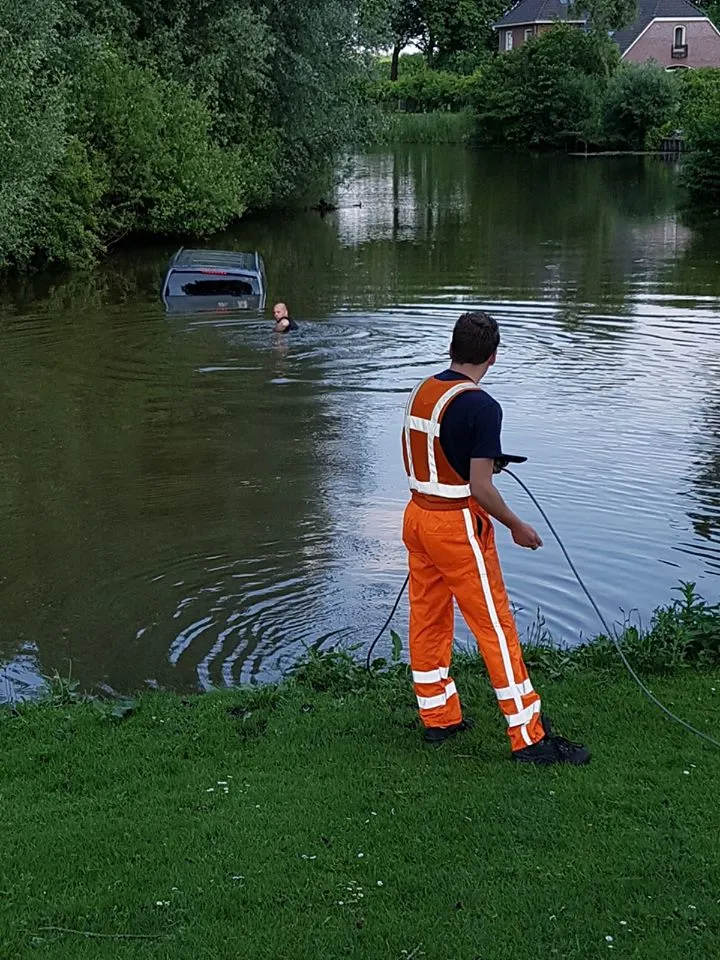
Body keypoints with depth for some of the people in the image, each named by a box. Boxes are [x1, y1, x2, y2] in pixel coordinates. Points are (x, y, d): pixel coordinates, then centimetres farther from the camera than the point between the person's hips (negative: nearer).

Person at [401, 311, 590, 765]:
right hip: (457, 525, -8)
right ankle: (530, 738, 5)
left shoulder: (421, 392, 4)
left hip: (417, 514, 8)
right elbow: (480, 488, -20)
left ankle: (439, 718, 27)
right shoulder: (481, 406, -19)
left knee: (427, 620, 15)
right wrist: (517, 526, -5)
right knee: (496, 628, -1)